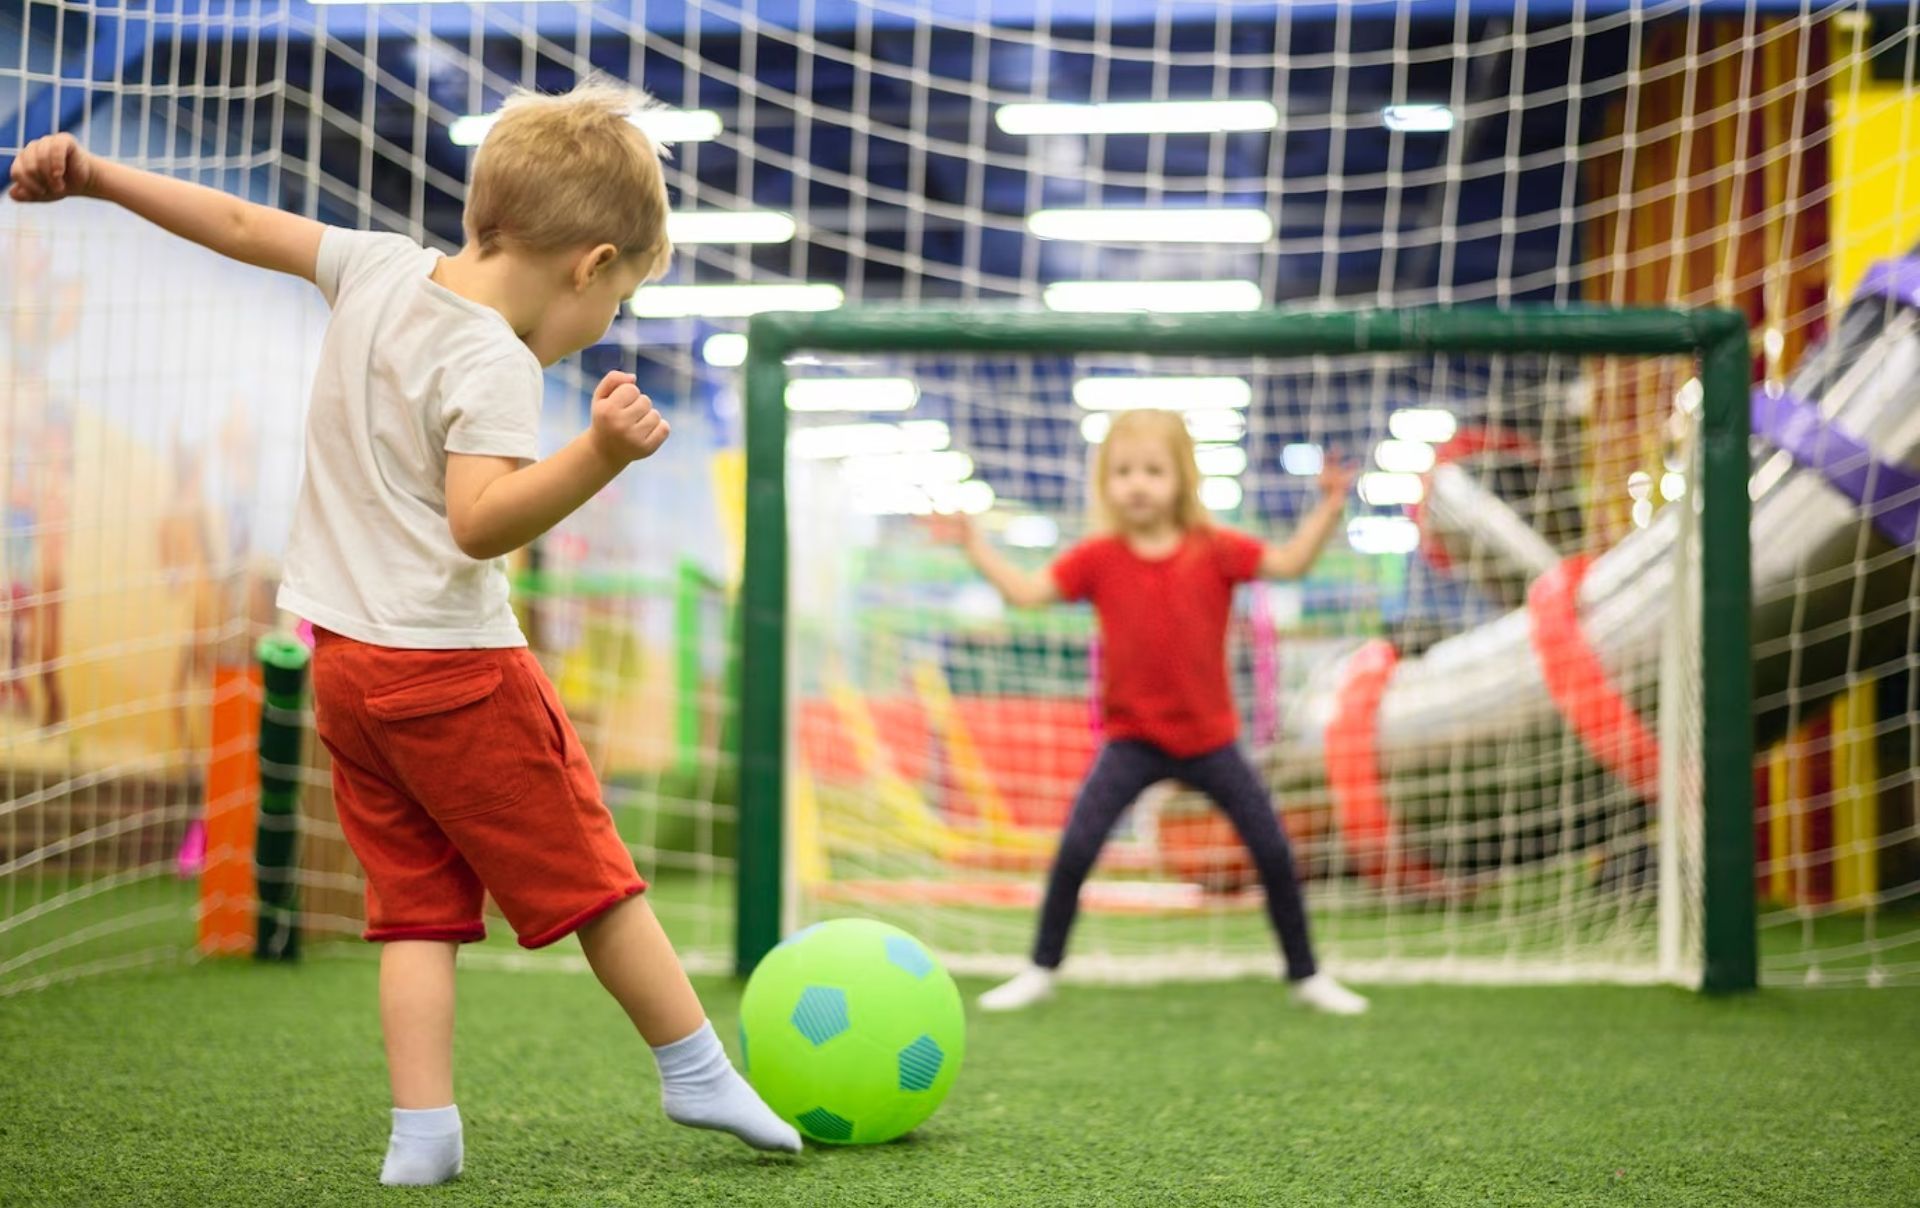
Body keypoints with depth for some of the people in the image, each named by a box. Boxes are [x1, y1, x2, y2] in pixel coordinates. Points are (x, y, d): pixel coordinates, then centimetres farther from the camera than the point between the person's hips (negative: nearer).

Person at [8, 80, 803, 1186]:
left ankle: (423, 1129, 1)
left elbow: (243, 224, 12)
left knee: (416, 902, 9)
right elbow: (481, 521, -31)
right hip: (453, 660, -7)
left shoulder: (379, 270, 3)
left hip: (344, 658, 7)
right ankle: (699, 1072, 16)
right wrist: (601, 455, -44)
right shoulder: (490, 364, -20)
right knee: (588, 875, 5)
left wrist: (94, 175, 21)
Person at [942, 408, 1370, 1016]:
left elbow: (1289, 563, -10)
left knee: (1273, 850, 2)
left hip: (1209, 738, 1)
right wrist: (974, 544, -12)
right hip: (1132, 739, -1)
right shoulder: (1099, 559, -5)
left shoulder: (1214, 550, -6)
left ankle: (1306, 975, 18)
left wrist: (1327, 510, -23)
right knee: (1076, 847, -13)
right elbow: (1026, 591, -5)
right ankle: (1040, 971, 4)